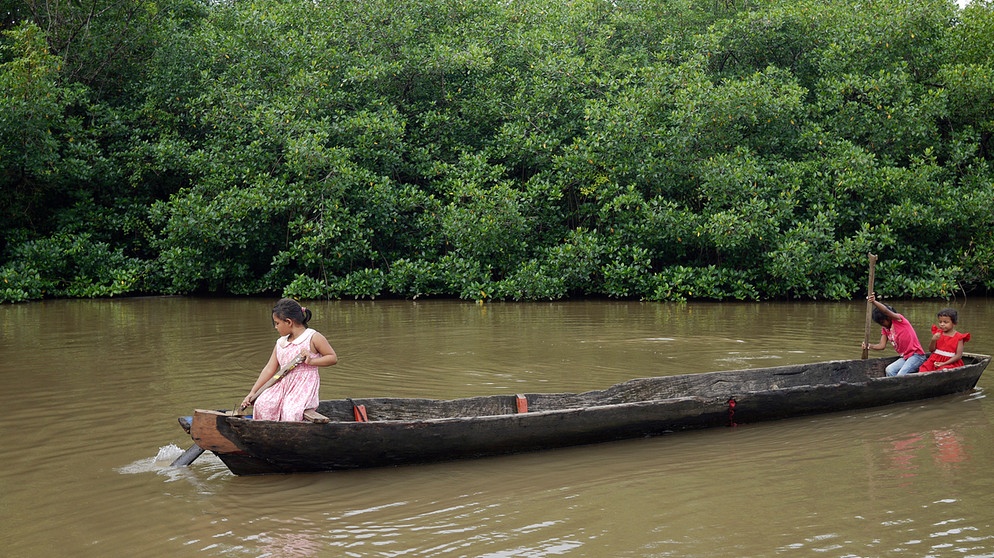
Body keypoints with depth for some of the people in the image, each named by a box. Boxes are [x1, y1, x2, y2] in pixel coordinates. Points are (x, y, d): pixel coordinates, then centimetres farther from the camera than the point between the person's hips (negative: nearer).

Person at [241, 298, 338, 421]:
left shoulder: (313, 337, -2)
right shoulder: (280, 343, 15)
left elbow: (333, 357, -1)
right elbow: (269, 369, 16)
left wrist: (311, 361, -15)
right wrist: (253, 392, 12)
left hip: (305, 387, -6)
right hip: (283, 385, 6)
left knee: (290, 411, -33)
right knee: (262, 404, -21)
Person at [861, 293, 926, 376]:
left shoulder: (898, 319, -9)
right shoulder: (885, 330, 12)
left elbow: (886, 311, -28)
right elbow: (882, 345, 3)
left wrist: (874, 302, -44)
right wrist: (869, 346, -16)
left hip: (916, 355, -8)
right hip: (905, 357, 8)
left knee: (901, 375, -25)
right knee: (890, 370, -13)